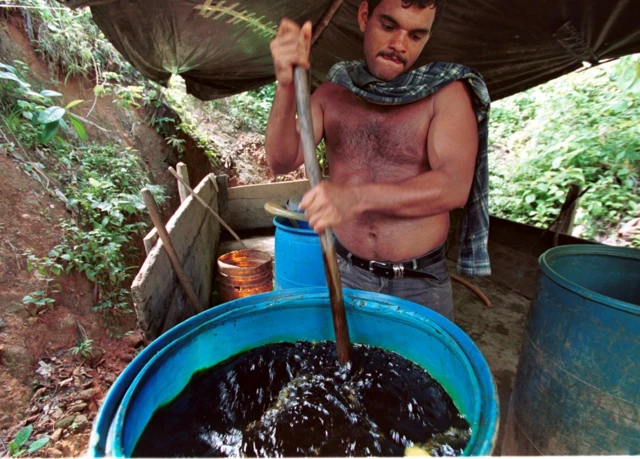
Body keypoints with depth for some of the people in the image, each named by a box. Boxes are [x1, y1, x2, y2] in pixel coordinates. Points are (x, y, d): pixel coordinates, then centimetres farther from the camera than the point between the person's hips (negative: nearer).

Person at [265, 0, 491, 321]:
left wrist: (356, 197, -35)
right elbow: (281, 162, -8)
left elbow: (455, 186, -21)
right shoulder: (331, 94, 3)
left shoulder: (447, 92, -6)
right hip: (346, 275, 2)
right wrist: (286, 86, -24)